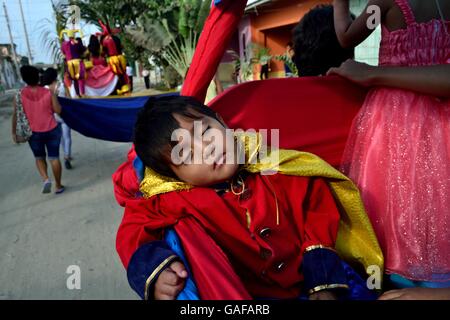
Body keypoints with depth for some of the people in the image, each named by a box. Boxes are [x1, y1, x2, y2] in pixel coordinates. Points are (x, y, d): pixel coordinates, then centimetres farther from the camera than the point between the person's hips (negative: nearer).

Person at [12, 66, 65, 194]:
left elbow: (16, 115, -4)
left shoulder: (19, 95, -10)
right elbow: (58, 110, -6)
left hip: (34, 133, 0)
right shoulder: (49, 93, -10)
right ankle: (58, 186, 16)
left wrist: (14, 132, 8)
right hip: (52, 131, 0)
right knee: (54, 158, 9)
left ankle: (46, 179, -2)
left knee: (39, 158, 20)